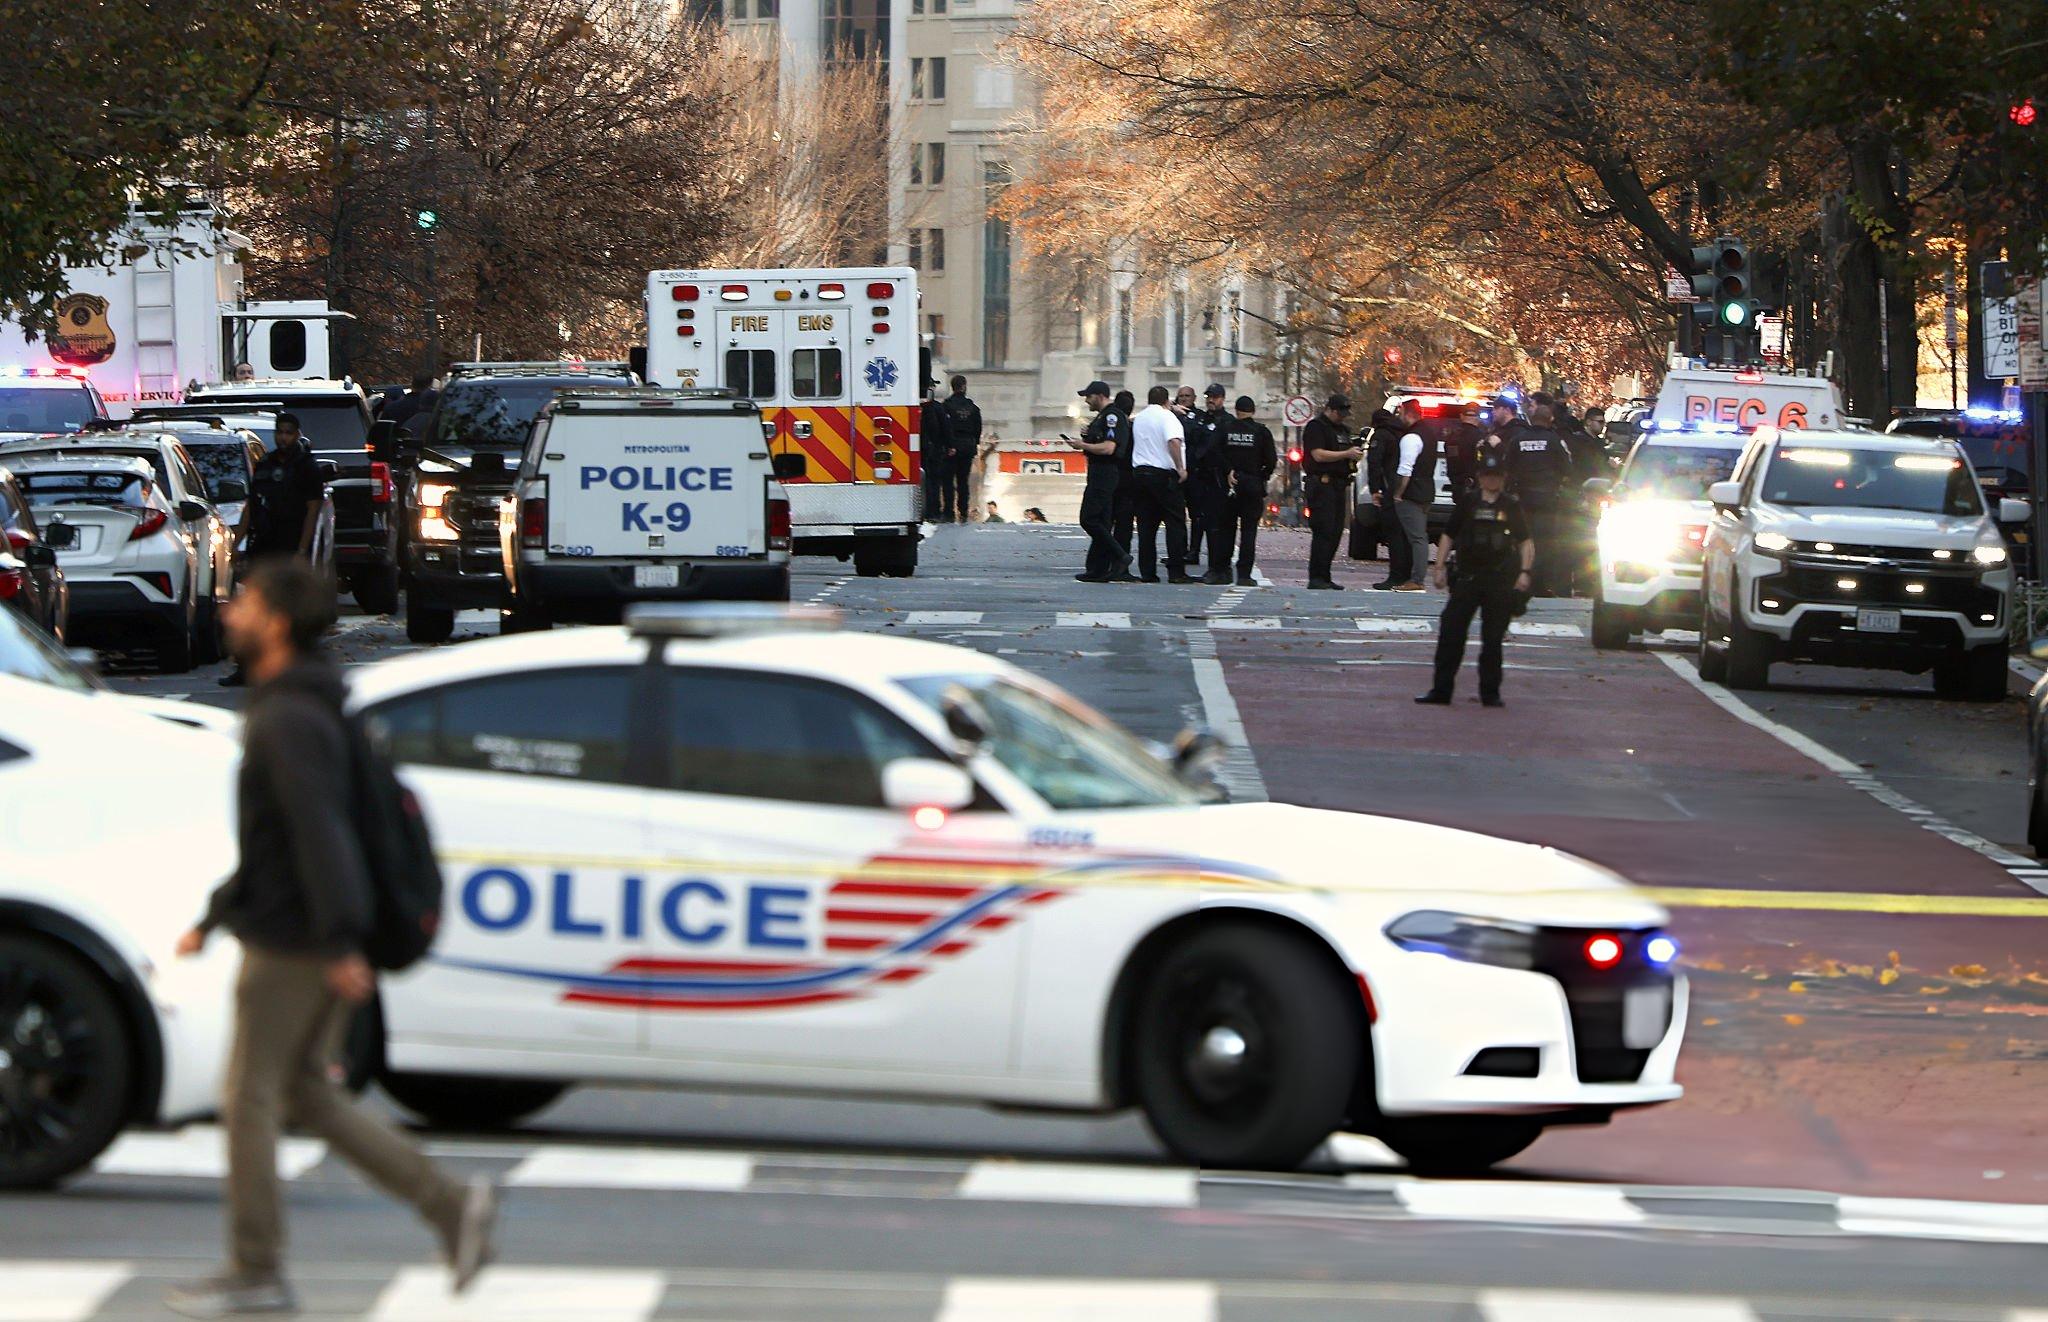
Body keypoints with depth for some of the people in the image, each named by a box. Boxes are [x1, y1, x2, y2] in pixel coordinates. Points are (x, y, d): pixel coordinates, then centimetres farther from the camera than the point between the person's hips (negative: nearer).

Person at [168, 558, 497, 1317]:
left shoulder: (288, 721, -16)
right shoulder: (300, 712, 17)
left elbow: (318, 832, -25)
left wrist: (339, 943, -29)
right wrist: (213, 919, 27)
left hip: (290, 948, -10)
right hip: (301, 942, 10)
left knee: (250, 1099, -1)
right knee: (307, 1096, 13)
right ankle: (451, 1204, 6)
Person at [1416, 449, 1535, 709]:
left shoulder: (1512, 506, 7)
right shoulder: (1468, 502, 8)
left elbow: (1526, 542, 9)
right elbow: (1448, 536, 12)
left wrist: (1524, 572, -4)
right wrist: (1440, 567, 2)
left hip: (1501, 580, -1)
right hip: (1467, 577, 1)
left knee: (1493, 639, 4)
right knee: (1451, 633, -5)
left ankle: (1490, 693, 11)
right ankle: (1441, 690, -1)